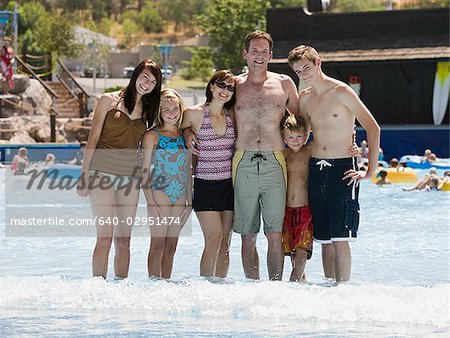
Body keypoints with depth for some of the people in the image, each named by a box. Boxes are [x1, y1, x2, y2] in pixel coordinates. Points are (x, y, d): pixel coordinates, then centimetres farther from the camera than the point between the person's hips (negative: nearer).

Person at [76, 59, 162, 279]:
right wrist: (84, 174, -5)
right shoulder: (109, 100, 2)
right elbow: (93, 138, 0)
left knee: (124, 240, 4)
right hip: (103, 173, -4)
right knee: (105, 237, -10)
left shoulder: (147, 110, 14)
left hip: (130, 177, 4)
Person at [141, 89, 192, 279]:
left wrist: (189, 201, 11)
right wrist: (150, 201, -13)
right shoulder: (152, 136, -1)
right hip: (160, 194, -5)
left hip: (180, 197, 5)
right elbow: (145, 170, -4)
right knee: (158, 245, -4)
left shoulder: (184, 136, 12)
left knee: (171, 247, 8)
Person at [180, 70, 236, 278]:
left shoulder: (232, 115, 9)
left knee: (225, 242, 4)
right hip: (205, 183, -4)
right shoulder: (195, 114, -3)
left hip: (229, 184, 4)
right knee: (214, 239, -15)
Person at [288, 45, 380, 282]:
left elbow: (373, 128, -8)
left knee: (340, 238, -10)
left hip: (342, 169, -6)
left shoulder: (341, 92, -7)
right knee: (324, 239, 6)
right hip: (315, 170, 6)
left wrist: (370, 171, -12)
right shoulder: (304, 98, 11)